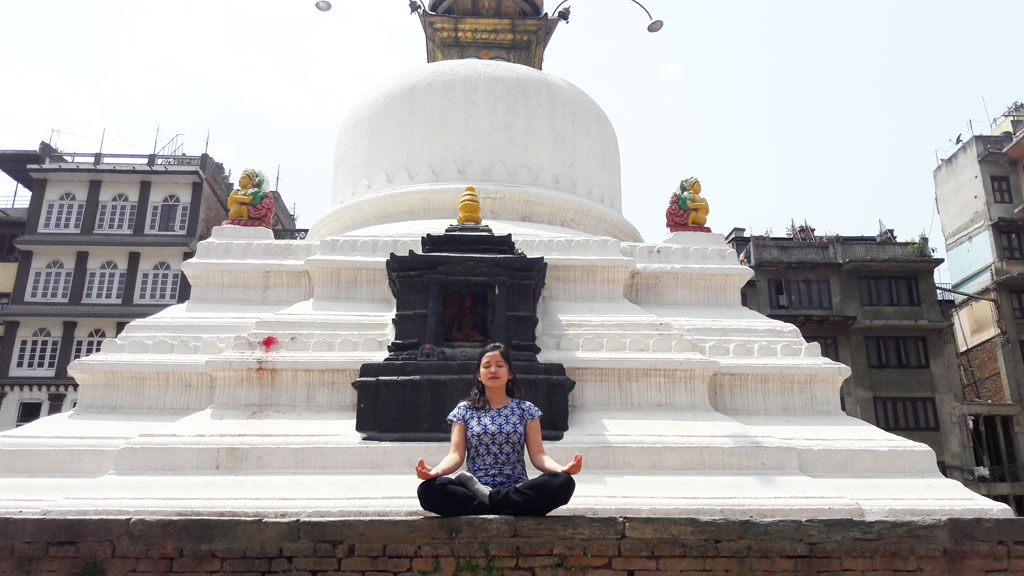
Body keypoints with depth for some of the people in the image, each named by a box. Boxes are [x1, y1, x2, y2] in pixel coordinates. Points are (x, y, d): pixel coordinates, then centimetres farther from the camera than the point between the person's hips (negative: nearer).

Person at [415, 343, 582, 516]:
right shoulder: (464, 410, 13)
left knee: (563, 482, -30)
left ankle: (487, 497, -21)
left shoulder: (526, 410, 14)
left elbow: (537, 455, 4)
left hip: (517, 489, 1)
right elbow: (456, 454, 2)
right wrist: (436, 471, -21)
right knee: (428, 489, -31)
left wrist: (562, 469, -19)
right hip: (474, 489, 0)